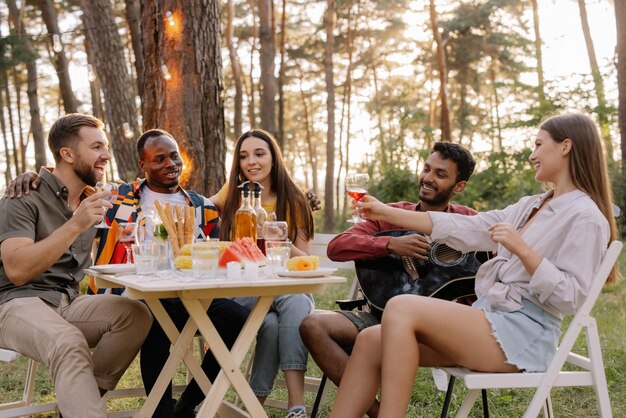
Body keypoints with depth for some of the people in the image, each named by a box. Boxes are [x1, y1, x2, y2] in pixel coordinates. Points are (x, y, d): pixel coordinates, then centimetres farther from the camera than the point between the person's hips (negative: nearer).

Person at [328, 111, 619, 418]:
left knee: (401, 309, -25)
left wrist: (521, 249, -22)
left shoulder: (586, 217, -7)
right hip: (490, 320, 8)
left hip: (525, 334, -8)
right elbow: (465, 229, 14)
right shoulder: (531, 206, 19)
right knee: (372, 341, -9)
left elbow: (568, 298, -14)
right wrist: (387, 213, 12)